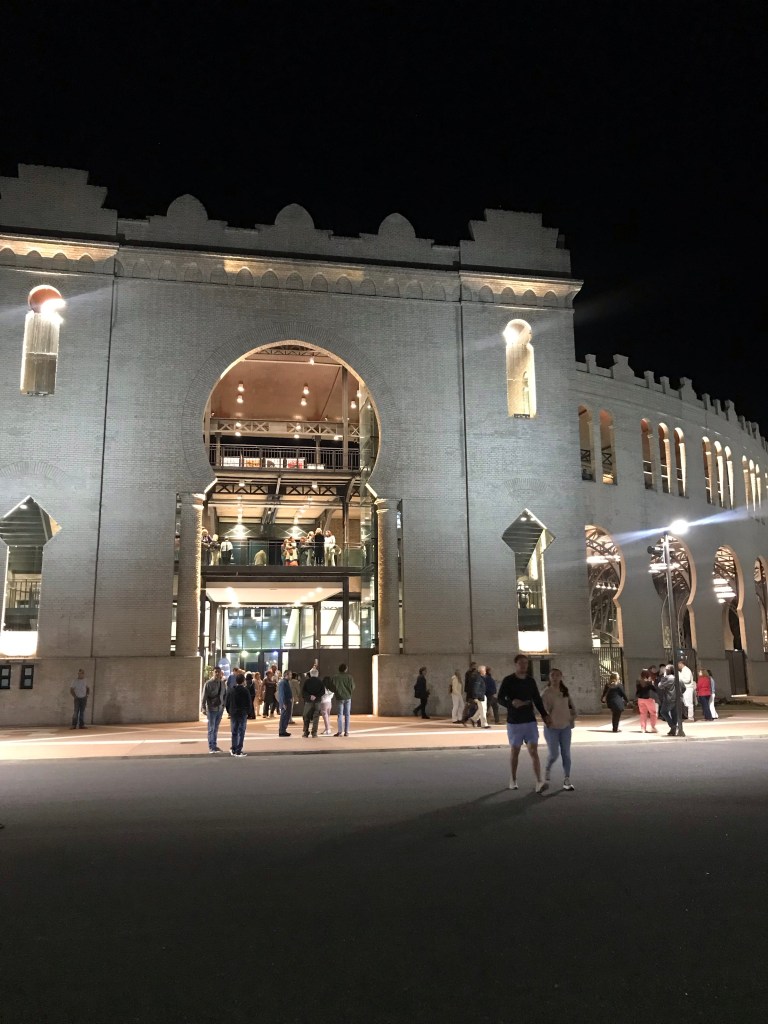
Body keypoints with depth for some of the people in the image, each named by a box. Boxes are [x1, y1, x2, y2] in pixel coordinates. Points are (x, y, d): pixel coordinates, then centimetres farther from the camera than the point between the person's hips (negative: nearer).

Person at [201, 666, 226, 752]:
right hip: (211, 709, -5)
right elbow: (204, 697, -12)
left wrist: (224, 704, 9)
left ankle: (215, 745, 23)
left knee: (216, 729, 14)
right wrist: (203, 708, -18)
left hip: (220, 709, 5)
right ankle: (211, 747, 8)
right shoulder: (208, 684, -11)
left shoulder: (223, 683, 4)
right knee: (211, 729, 1)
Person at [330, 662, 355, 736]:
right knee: (347, 715, 7)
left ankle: (340, 732, -4)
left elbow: (332, 687, -6)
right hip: (348, 697, 1)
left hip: (340, 698, -1)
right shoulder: (349, 677, -2)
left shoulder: (336, 677, -6)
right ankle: (346, 732, 7)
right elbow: (353, 687, 0)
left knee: (340, 715, 2)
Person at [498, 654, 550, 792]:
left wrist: (544, 715, 5)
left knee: (534, 751, -7)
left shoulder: (531, 680, 7)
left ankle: (539, 783, -13)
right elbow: (500, 699, -9)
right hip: (514, 722, -2)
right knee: (514, 751, 9)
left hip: (530, 721, 2)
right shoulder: (508, 681, -6)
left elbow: (537, 699, 15)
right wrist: (512, 703, -29)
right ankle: (513, 780, 27)